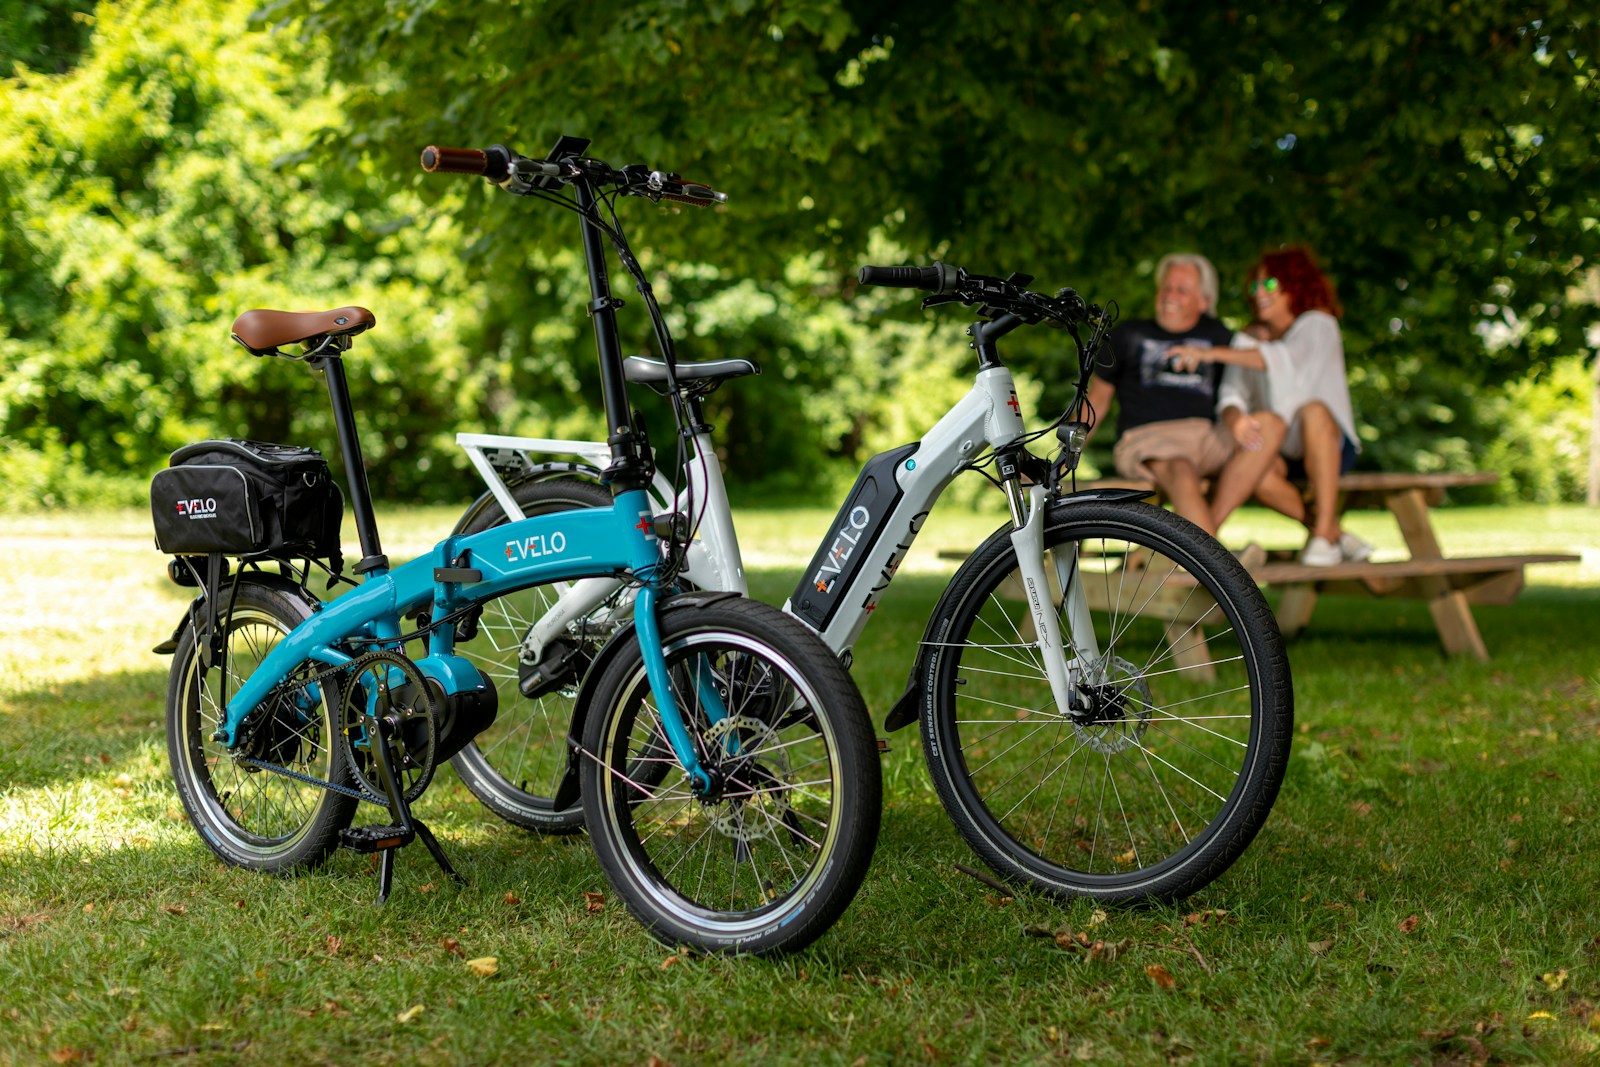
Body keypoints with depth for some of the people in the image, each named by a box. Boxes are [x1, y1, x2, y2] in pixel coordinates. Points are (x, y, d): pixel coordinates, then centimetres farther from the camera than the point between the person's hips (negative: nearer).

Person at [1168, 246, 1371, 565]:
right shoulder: (1247, 341, 13)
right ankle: (1335, 534, -17)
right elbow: (1231, 393, -3)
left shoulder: (1318, 324, -2)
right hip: (1282, 454, 3)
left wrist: (1214, 353, -35)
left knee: (1313, 410, -37)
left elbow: (1284, 359, -25)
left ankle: (1323, 533, -32)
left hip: (1331, 446, -2)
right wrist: (1235, 417, -28)